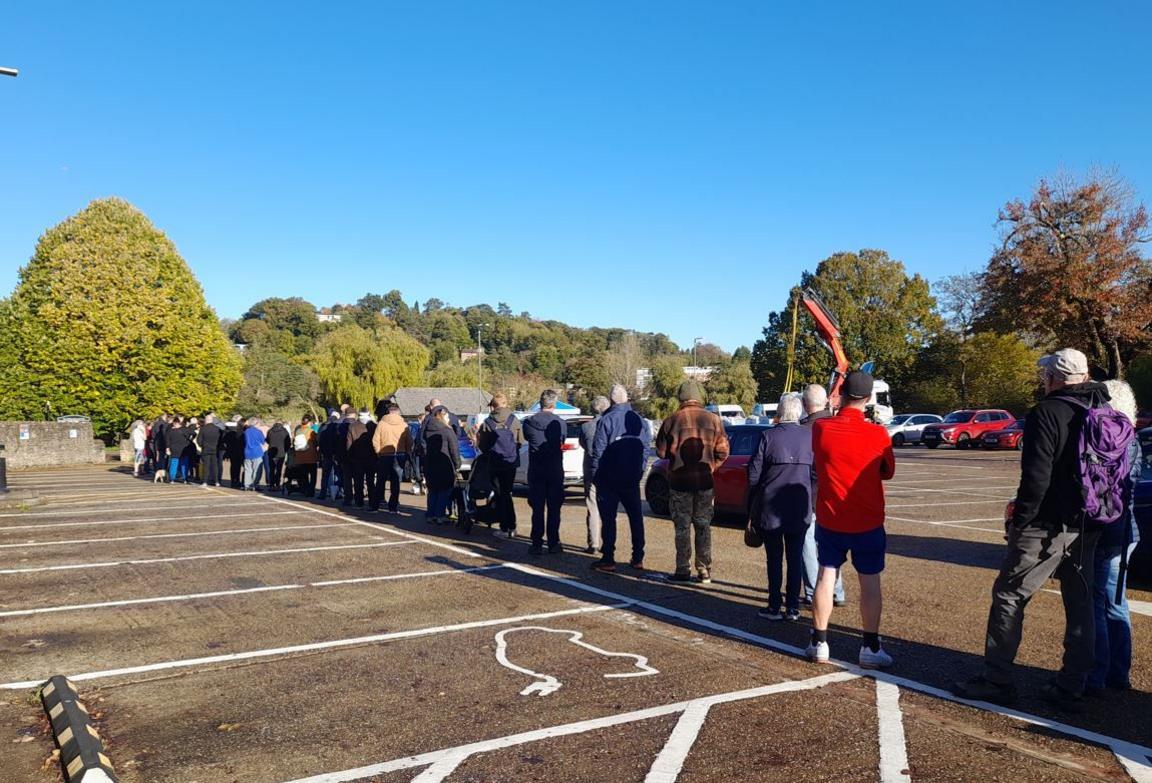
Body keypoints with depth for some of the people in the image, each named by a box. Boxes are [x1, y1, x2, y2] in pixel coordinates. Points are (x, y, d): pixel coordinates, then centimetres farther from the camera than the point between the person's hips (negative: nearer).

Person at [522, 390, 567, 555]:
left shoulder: (529, 422, -7)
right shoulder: (560, 423, -8)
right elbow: (562, 443, 5)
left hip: (535, 470, 1)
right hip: (555, 470, 0)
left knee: (537, 508, 7)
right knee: (554, 508, 7)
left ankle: (537, 544, 7)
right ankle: (553, 543, 9)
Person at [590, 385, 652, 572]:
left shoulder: (607, 420, -11)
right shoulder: (640, 420, 6)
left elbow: (598, 450, -12)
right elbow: (646, 446, 8)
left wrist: (595, 474, -4)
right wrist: (640, 471, 13)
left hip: (610, 478, -5)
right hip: (632, 477, 5)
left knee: (608, 517, 0)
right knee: (636, 516, 12)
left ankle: (608, 559, -1)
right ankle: (638, 558, 15)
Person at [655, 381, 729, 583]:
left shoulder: (672, 421, -7)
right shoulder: (713, 419, -2)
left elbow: (661, 452, -2)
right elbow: (723, 452, -1)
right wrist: (710, 466, 13)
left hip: (680, 480, -2)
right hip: (705, 480, 2)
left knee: (682, 527, 6)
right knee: (704, 526, 12)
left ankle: (683, 570, 8)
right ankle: (704, 571, 13)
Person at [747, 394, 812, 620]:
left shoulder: (768, 436, -9)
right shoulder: (810, 436, -1)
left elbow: (754, 473, -7)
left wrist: (751, 506, 3)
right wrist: (810, 502, 14)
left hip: (770, 507, -2)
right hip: (800, 508, 2)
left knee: (774, 558, 7)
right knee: (795, 557, 10)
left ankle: (775, 606, 11)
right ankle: (793, 608, 14)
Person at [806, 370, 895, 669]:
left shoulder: (820, 429, -10)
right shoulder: (877, 434, -14)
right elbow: (888, 472, 3)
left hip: (829, 521, 2)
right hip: (868, 524, -2)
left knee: (825, 577, 10)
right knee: (870, 583, 8)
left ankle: (819, 644, 15)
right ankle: (870, 648, 13)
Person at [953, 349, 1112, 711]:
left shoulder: (1046, 413, -14)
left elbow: (1036, 476, -20)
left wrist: (1019, 519, -11)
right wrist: (1092, 513, 17)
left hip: (1048, 527, -7)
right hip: (1088, 528, 7)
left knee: (1009, 596, 2)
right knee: (1080, 605, 14)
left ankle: (996, 680, 6)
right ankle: (1071, 688, 19)